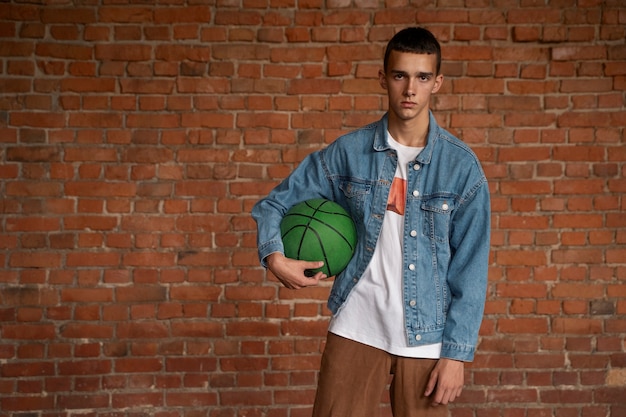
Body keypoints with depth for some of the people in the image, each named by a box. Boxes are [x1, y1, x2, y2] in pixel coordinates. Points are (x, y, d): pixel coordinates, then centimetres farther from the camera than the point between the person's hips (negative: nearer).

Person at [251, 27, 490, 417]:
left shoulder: (461, 165, -5)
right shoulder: (348, 151, -1)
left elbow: (470, 268, -4)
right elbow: (275, 203, 7)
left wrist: (457, 353, -7)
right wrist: (275, 257, -13)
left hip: (426, 336, -1)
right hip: (356, 329, 1)